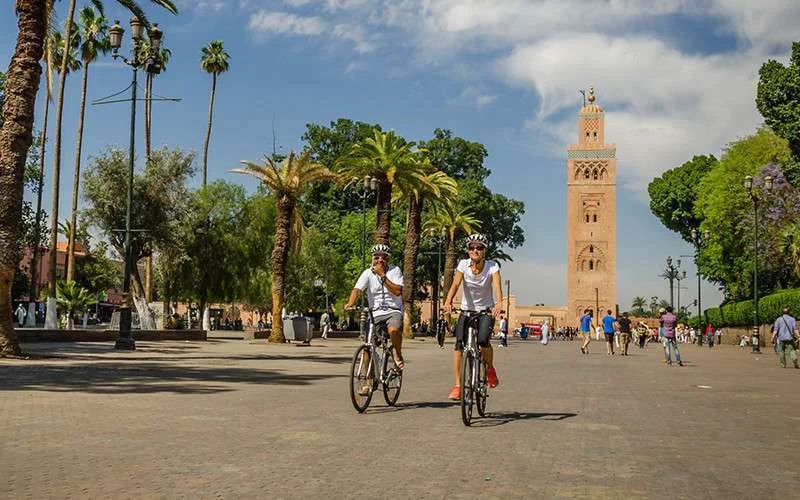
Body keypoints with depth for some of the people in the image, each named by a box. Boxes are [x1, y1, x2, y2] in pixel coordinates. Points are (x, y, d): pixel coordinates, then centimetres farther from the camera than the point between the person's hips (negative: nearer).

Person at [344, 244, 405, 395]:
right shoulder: (368, 273, 1)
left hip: (393, 311, -2)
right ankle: (368, 382, 9)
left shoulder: (395, 271, -1)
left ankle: (398, 355, -5)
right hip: (375, 313, 2)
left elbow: (397, 291, -15)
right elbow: (357, 289, -14)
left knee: (394, 330, -36)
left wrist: (383, 276, -18)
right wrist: (350, 303, -33)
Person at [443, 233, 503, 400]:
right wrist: (448, 301, -40)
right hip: (467, 310, 2)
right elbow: (455, 284, -21)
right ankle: (457, 386, -9)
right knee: (459, 344, -14)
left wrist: (498, 303, -47)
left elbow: (497, 286, -27)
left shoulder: (492, 266, -13)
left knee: (483, 340, -26)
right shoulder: (463, 264, -9)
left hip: (486, 311, -2)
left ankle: (490, 368, 5)